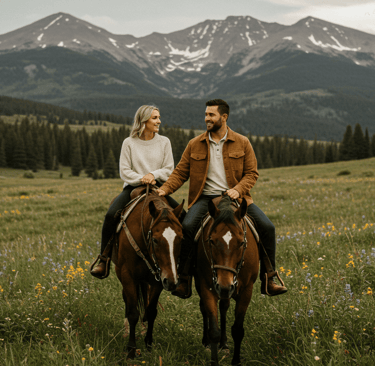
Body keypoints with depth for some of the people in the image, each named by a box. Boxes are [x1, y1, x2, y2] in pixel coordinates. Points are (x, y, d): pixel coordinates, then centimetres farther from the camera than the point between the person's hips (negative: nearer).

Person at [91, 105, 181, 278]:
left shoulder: (164, 142, 8)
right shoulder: (129, 143, 2)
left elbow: (169, 169, 3)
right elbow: (124, 171, -1)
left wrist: (153, 175, -15)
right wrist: (141, 179, -17)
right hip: (133, 187, -2)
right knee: (111, 215, -27)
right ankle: (103, 261, -17)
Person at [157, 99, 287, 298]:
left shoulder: (242, 143, 5)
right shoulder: (195, 145, 8)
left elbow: (252, 173, 4)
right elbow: (180, 172, 8)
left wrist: (238, 190, -14)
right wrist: (165, 189, -9)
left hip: (235, 197, 0)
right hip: (205, 198, 0)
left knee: (267, 227, -16)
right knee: (187, 227, -30)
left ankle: (268, 280, -2)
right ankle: (183, 279, -16)